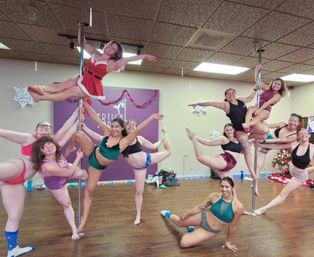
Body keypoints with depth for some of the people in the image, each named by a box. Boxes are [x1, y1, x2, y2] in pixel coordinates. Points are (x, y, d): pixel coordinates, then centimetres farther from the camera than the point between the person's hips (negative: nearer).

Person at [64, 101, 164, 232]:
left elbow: (138, 129, -35)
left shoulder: (124, 141, -22)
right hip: (91, 153, 3)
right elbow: (95, 117, -11)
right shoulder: (108, 133, -12)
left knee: (89, 190, 1)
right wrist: (84, 102, -13)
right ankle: (69, 149, 20)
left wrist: (152, 117, -45)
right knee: (78, 134, -16)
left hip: (99, 166, -2)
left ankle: (83, 220, 25)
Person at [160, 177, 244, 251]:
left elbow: (232, 226, -9)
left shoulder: (238, 207, -24)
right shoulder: (214, 196, -22)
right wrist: (186, 214, 3)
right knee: (179, 222, 20)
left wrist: (228, 242, 4)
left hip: (211, 231, 0)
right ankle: (168, 214, 54)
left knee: (183, 243, -8)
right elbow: (200, 207, -7)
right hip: (203, 217, 0)